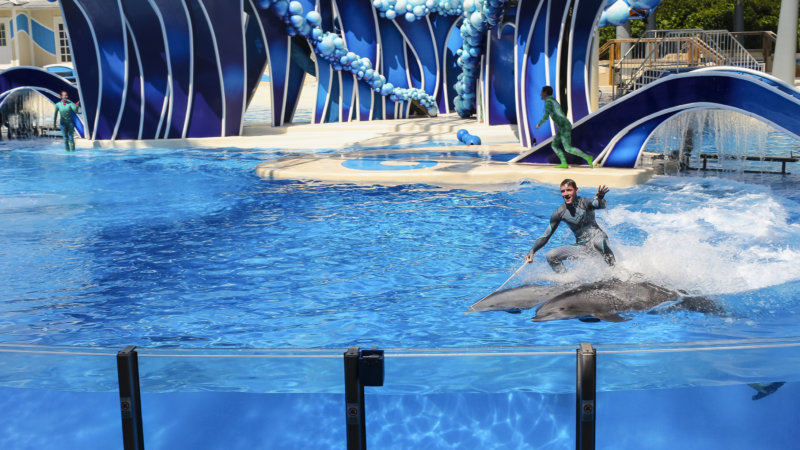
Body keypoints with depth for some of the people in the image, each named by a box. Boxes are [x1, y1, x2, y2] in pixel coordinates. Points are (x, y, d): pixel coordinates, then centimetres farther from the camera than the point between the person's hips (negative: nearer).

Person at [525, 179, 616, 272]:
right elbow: (546, 236, 0)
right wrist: (532, 251, -12)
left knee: (599, 242, -40)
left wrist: (600, 198, -59)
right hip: (581, 246, 5)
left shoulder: (584, 203, -14)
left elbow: (601, 205, -35)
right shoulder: (560, 213, -3)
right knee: (551, 256, -8)